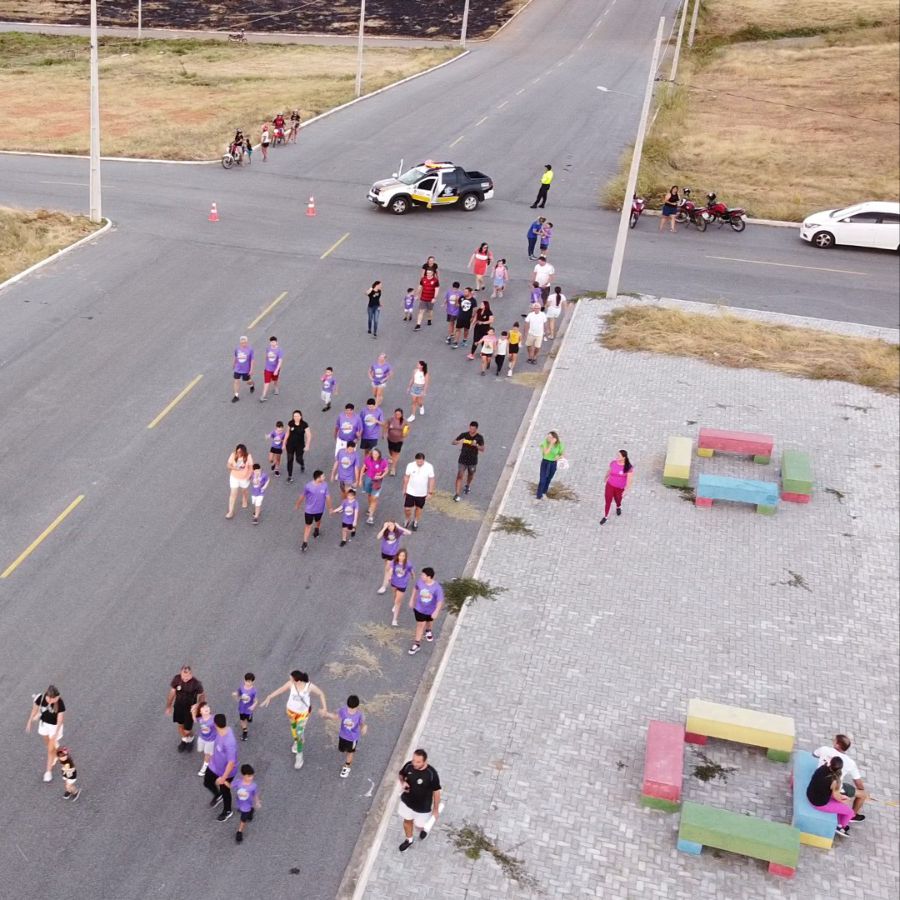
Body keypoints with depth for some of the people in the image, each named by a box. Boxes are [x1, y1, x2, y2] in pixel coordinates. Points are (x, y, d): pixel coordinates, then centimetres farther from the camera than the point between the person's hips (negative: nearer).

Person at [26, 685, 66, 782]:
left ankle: (48, 771, 28)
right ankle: (55, 756, 60)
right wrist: (29, 723, 2)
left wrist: (55, 734, -25)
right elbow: (34, 710, -8)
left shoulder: (60, 703, -33)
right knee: (47, 744, 28)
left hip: (55, 726, -4)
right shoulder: (41, 698, -27)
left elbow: (60, 720, -25)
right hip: (44, 723, 4)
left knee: (51, 749, 7)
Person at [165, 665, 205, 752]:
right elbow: (172, 692, -4)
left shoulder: (196, 683, -29)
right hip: (178, 707, 3)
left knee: (187, 730, 5)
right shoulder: (176, 679, -20)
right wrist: (168, 706, 5)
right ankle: (184, 740, 53)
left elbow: (202, 695, -13)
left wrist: (198, 704, -32)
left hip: (190, 709, -3)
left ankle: (191, 739, 42)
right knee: (180, 726, 22)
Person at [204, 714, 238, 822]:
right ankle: (217, 796, 58)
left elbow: (232, 763, -35)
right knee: (207, 783, 26)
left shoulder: (229, 742, -44)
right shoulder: (223, 730, -18)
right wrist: (213, 756, 22)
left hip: (226, 771, -7)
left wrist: (223, 778, -24)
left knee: (224, 791, 19)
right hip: (214, 766, 7)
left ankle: (227, 811, 48)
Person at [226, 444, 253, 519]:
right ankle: (231, 511, 5)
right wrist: (234, 468, -30)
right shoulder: (233, 455, -18)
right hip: (234, 477, 0)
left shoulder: (248, 457, -21)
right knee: (233, 494, 0)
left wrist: (249, 475, -26)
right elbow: (228, 465, -10)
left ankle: (244, 501, 59)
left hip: (244, 478, 0)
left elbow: (251, 467, -14)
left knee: (244, 490, 26)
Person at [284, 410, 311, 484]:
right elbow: (288, 433, 6)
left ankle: (302, 465, 46)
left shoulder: (304, 424, -15)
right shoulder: (290, 423, -7)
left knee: (298, 459, 7)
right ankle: (290, 476, 12)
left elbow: (309, 435, -11)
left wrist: (307, 445, -15)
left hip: (300, 445, -2)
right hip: (290, 444, 2)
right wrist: (284, 443, 9)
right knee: (290, 460, 1)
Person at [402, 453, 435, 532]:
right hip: (410, 492, 0)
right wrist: (404, 489, 4)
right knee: (407, 508, 1)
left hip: (422, 493, 0)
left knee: (419, 508, 17)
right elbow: (406, 477, -3)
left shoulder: (429, 467, -17)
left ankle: (415, 522, 42)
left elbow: (431, 480, -7)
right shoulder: (410, 465, -16)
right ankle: (408, 520, 33)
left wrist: (430, 492, -6)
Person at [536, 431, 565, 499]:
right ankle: (539, 495, -1)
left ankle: (543, 493, 32)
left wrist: (559, 457, -23)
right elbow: (546, 452, -29)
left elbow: (562, 454, 0)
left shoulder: (559, 445, -13)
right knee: (542, 479, -8)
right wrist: (551, 444, -35)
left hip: (553, 463, 2)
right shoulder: (546, 442, -17)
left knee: (548, 479, 15)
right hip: (545, 462, -2)